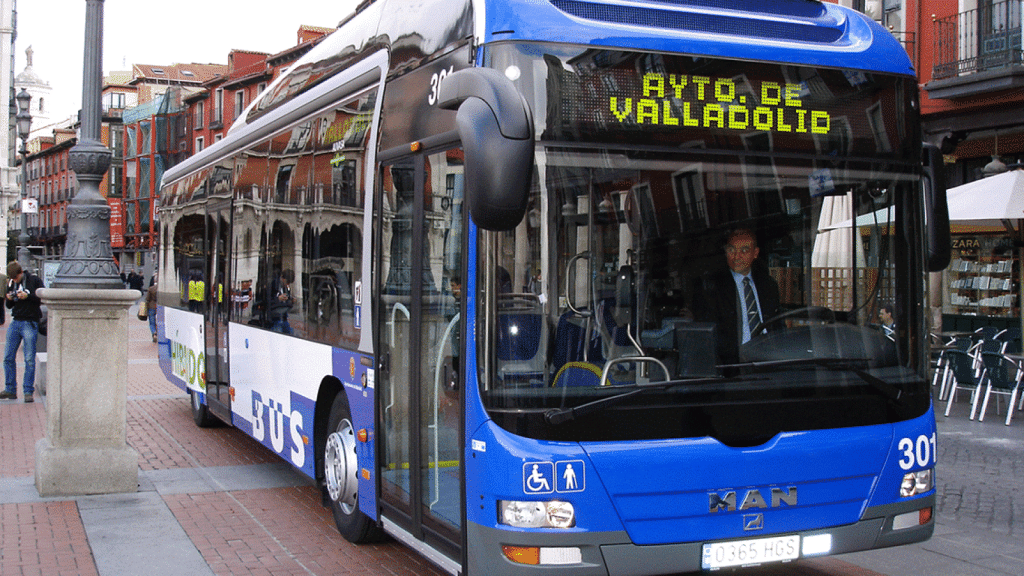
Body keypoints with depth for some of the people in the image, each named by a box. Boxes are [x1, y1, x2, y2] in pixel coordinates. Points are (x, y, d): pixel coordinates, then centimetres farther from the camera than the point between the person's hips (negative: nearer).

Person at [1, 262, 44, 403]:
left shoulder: (34, 281, -2)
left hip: (30, 323, -5)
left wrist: (27, 296, -19)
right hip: (15, 322, 5)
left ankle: (28, 391, 0)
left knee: (29, 359, -6)